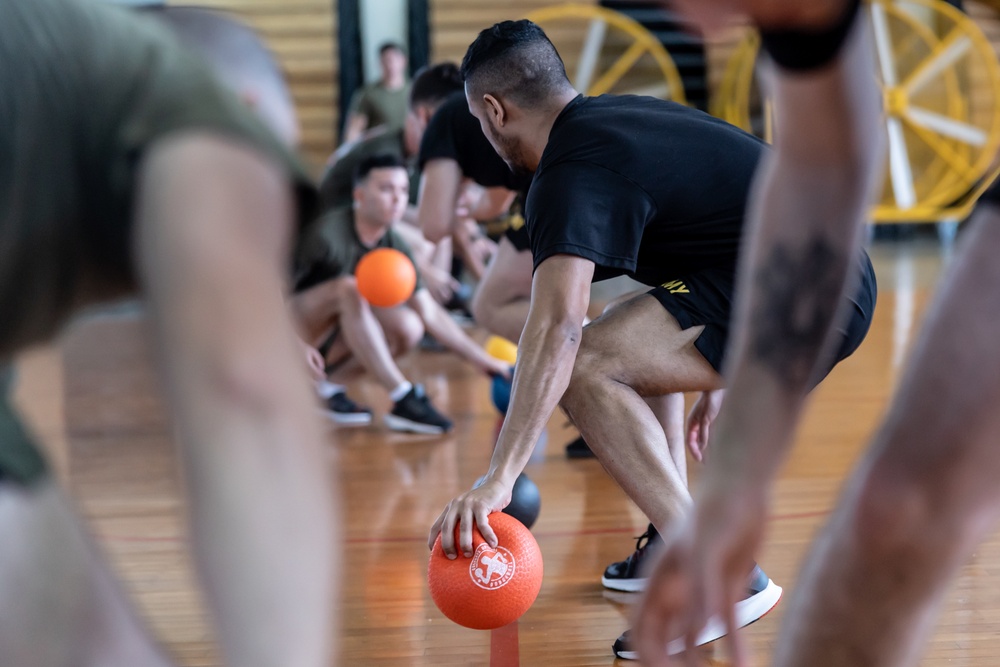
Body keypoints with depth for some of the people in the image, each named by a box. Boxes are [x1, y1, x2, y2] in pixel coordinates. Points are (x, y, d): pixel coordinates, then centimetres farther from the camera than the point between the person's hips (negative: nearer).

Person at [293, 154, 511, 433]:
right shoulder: (328, 233, -23)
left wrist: (482, 359, -3)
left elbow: (430, 313, 1)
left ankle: (327, 387, -3)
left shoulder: (393, 247, -4)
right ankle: (403, 399, -33)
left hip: (329, 338, 6)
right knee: (349, 288, -33)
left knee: (408, 326, -17)